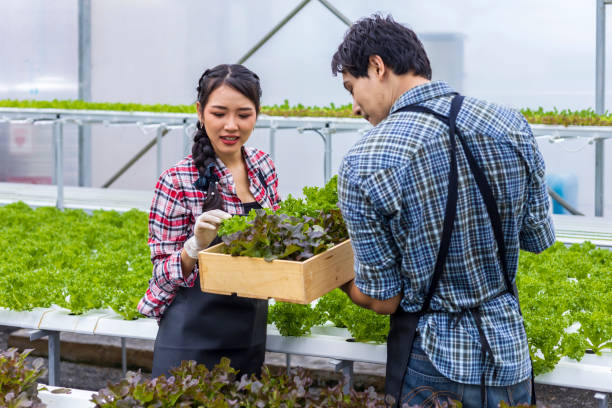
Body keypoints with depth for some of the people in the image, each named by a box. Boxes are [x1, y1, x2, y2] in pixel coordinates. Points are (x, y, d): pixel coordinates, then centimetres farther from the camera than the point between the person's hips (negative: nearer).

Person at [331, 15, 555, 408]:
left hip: (433, 365, -4)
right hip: (510, 354, 4)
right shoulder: (512, 126, -8)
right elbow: (539, 238, 5)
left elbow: (383, 300, -11)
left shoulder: (363, 165, -19)